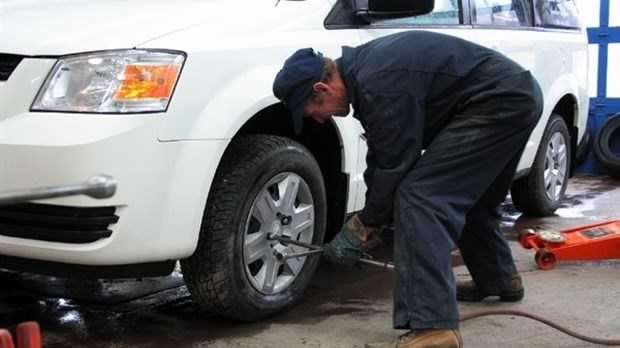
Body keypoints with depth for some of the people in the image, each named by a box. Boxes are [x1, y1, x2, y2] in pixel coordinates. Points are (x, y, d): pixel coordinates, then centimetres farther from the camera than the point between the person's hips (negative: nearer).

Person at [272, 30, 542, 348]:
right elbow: (382, 157, 15)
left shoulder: (377, 84, -23)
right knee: (467, 196, 28)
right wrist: (369, 220, 15)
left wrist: (362, 226, -3)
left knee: (420, 195, -17)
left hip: (498, 102, -11)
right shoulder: (364, 68, 9)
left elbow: (395, 166, -16)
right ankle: (499, 279, 50)